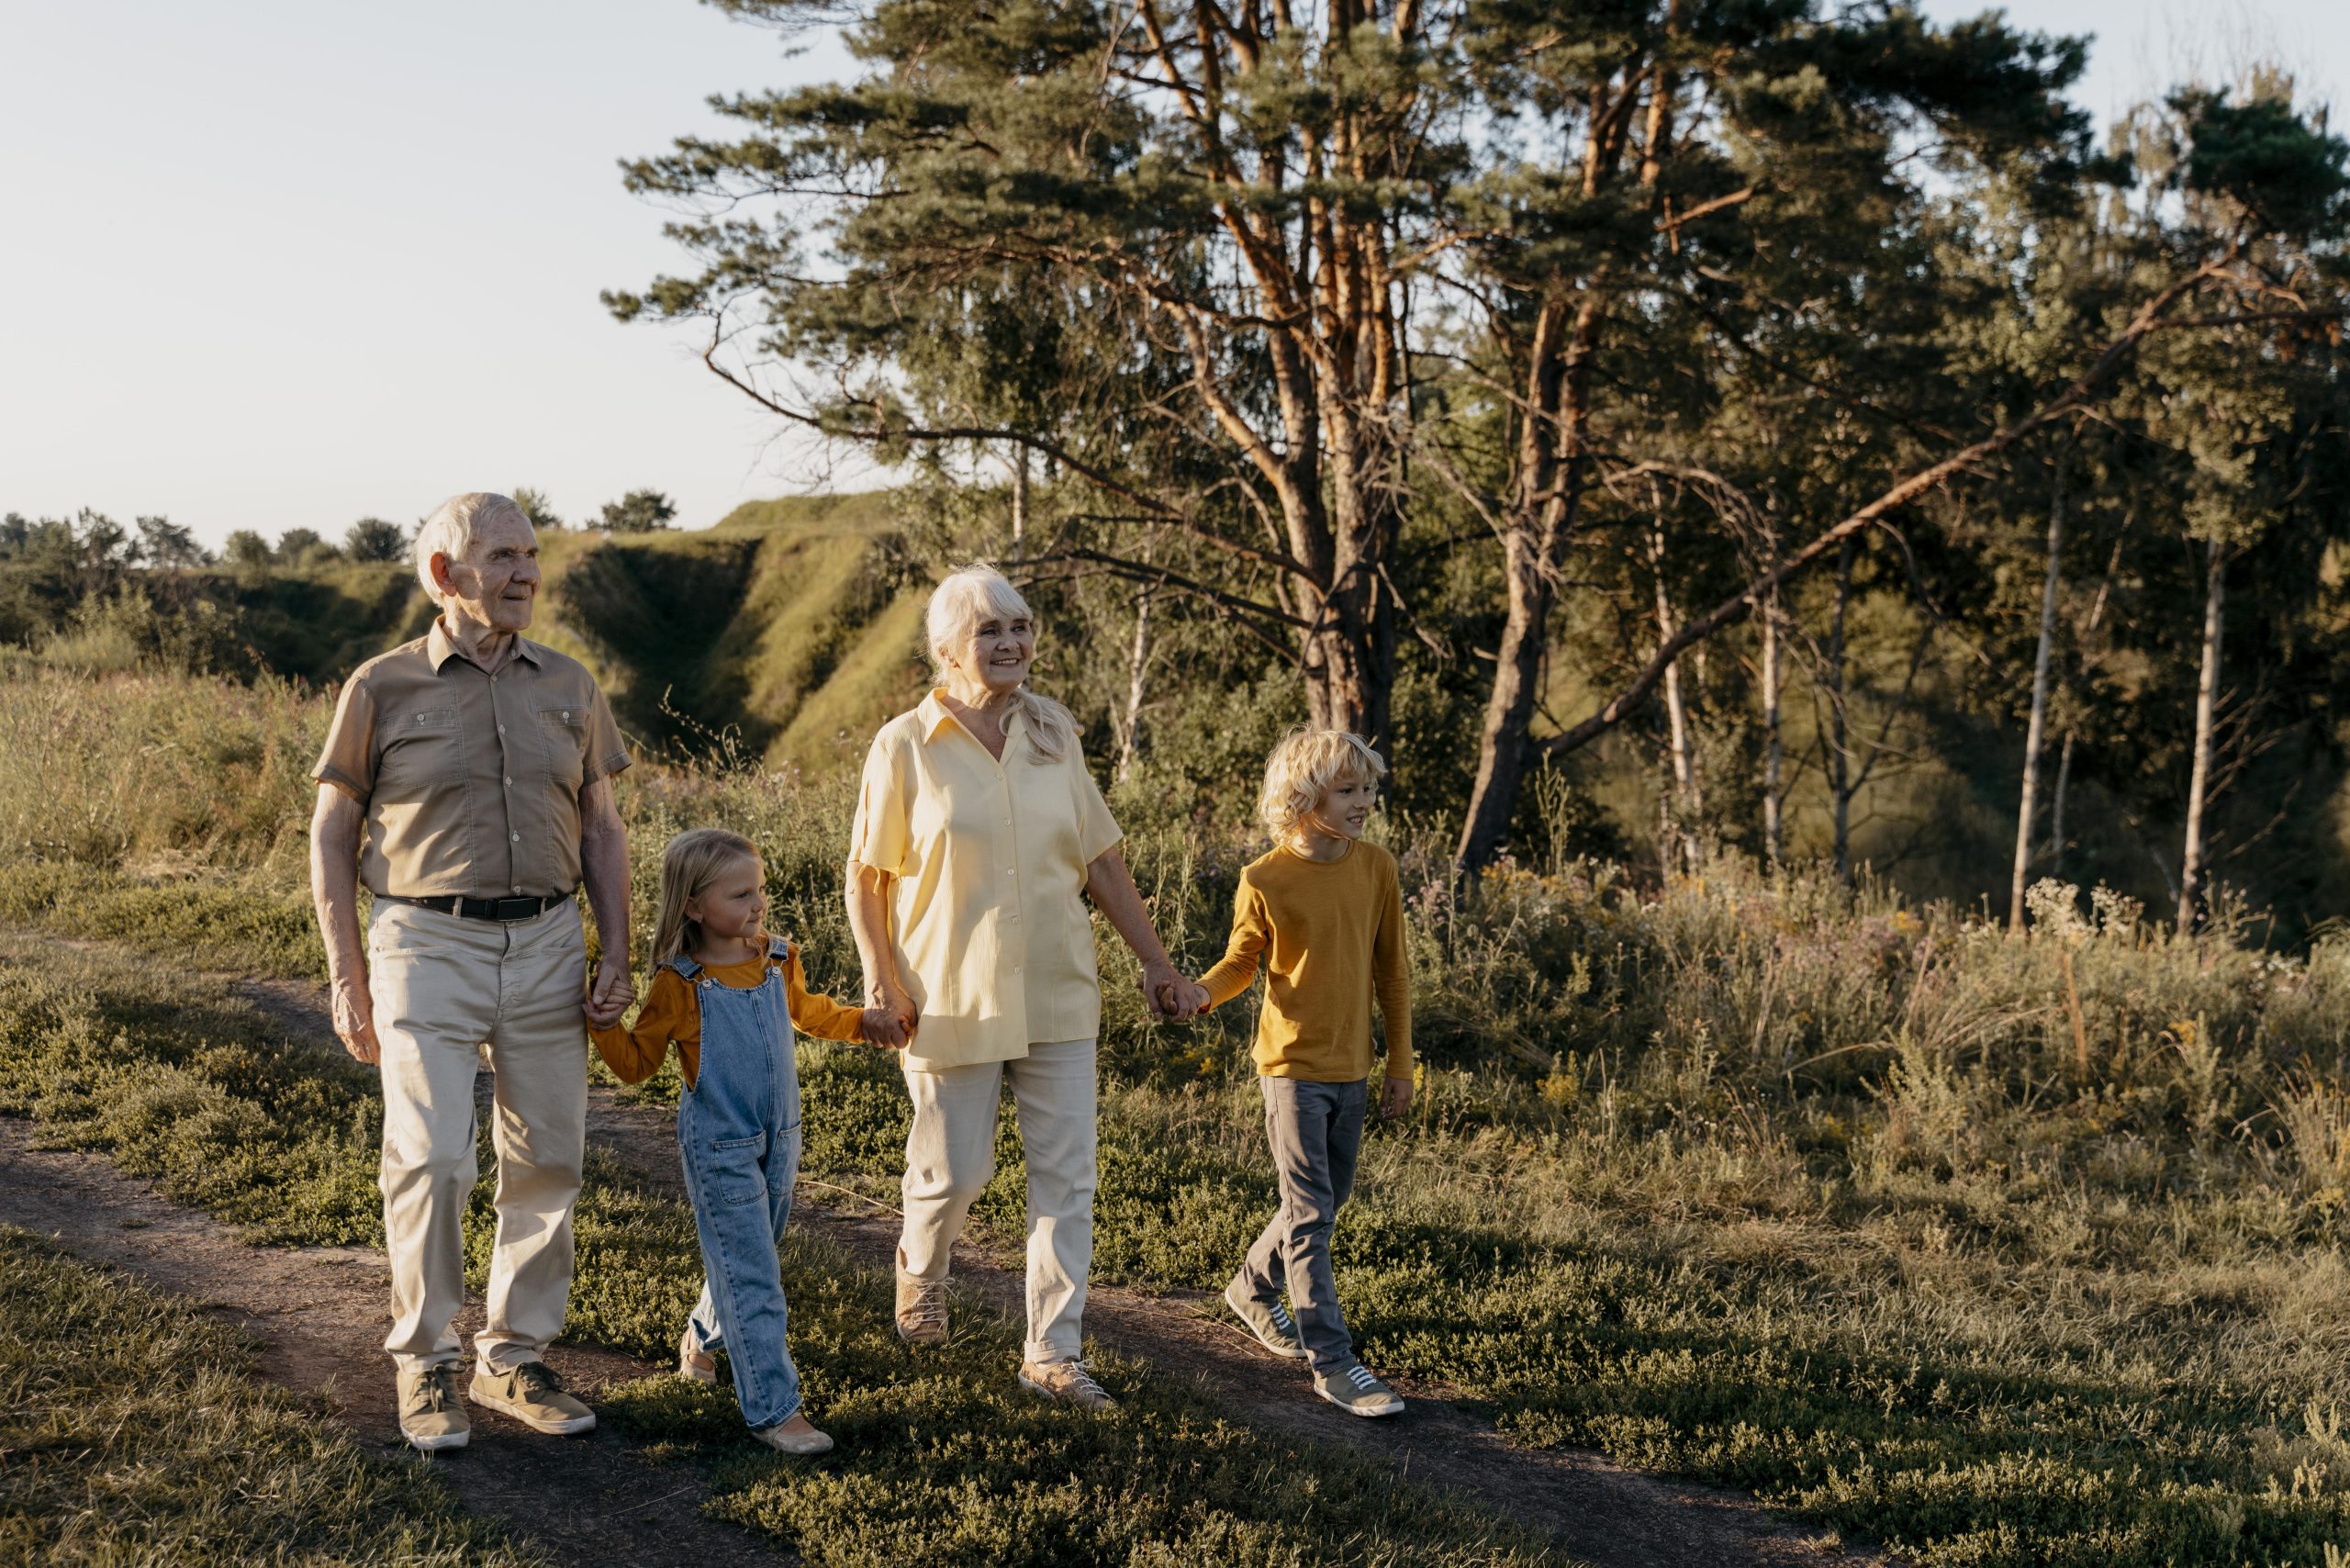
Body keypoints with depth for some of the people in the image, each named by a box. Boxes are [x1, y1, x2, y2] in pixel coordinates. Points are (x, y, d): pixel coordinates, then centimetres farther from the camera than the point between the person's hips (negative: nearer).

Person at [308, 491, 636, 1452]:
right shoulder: (384, 689, -1)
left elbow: (601, 829, 14)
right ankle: (424, 1365, 7)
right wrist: (346, 976, -3)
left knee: (548, 1160, 5)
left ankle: (514, 1356, 20)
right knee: (431, 1159, -9)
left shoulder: (567, 687, 9)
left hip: (548, 945, 4)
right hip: (430, 947, -3)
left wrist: (617, 957, 5)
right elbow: (332, 838, 3)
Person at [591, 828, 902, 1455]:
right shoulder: (679, 985, -14)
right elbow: (637, 1062, -3)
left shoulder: (778, 962, 2)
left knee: (752, 1260, 21)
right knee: (750, 1279, -7)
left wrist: (862, 1021, 16)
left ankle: (702, 1340, 48)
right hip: (719, 1149, -6)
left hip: (778, 1139, 6)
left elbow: (807, 1010, 25)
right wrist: (598, 1021, -18)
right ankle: (773, 1408, -3)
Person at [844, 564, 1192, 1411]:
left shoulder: (1053, 732, 4)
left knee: (1067, 1177, 2)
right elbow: (866, 877, -2)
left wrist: (1153, 957, 9)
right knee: (955, 1172, 6)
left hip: (1057, 993, 3)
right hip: (954, 998, -3)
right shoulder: (905, 746, -7)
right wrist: (881, 980, -10)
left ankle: (1052, 1350, 13)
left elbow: (1101, 857, 10)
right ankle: (921, 1271, 40)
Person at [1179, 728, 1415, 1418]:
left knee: (1325, 1202, 17)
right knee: (1310, 1214, -5)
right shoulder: (1265, 880, -11)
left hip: (1351, 1069, 5)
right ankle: (1332, 1361, 0)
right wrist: (1203, 991, -23)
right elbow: (1241, 961, 0)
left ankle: (1253, 1289, 41)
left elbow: (1390, 972, 6)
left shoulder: (1376, 869, -1)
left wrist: (1400, 1064, 8)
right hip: (1292, 1064, -5)